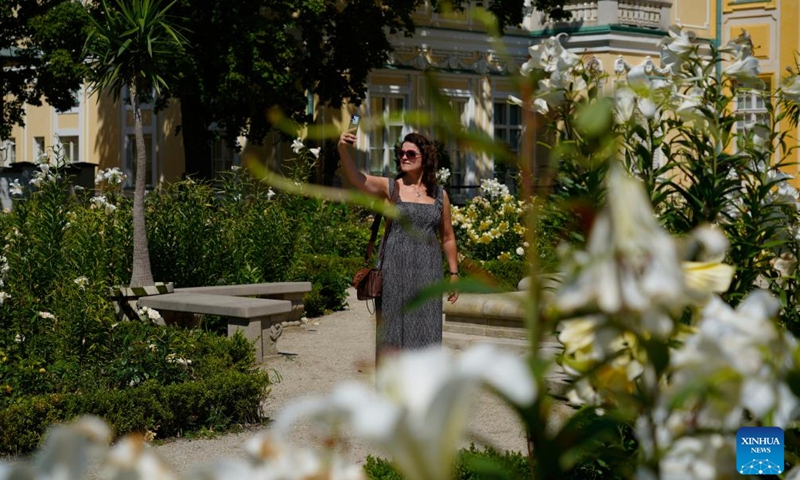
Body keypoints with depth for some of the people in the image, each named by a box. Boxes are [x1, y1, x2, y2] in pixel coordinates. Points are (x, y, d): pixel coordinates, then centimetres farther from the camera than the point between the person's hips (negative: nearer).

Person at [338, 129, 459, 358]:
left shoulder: (439, 195, 9)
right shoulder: (389, 187, 1)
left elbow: (448, 237, 15)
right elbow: (355, 178, -17)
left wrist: (454, 273, 11)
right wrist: (344, 150, -35)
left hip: (427, 271, 2)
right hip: (394, 270, -2)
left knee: (424, 330, 2)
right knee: (393, 330, -1)